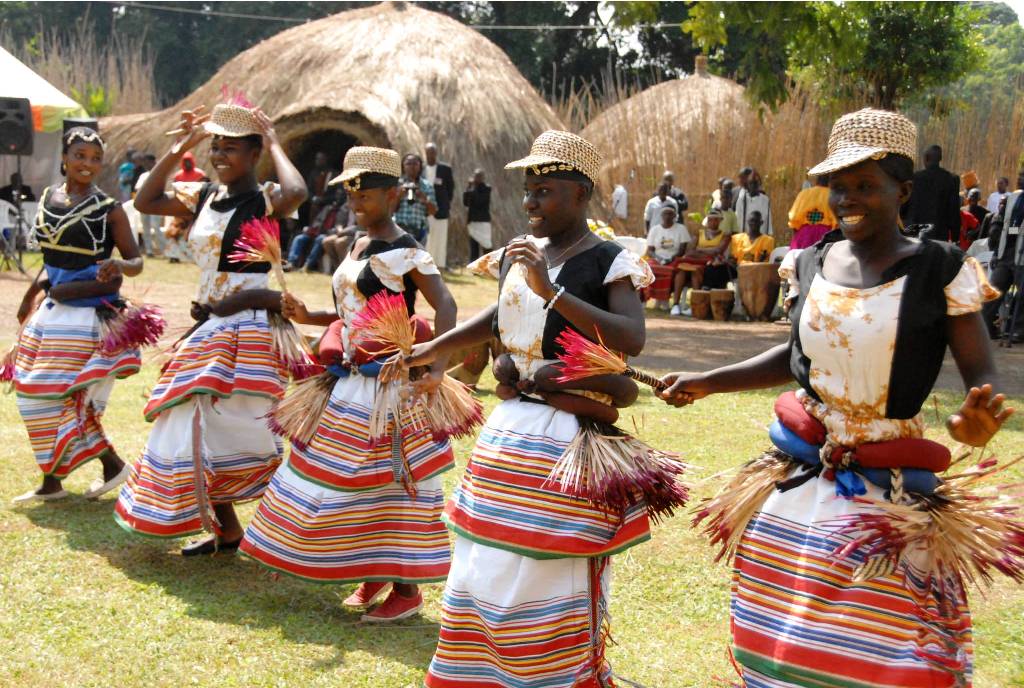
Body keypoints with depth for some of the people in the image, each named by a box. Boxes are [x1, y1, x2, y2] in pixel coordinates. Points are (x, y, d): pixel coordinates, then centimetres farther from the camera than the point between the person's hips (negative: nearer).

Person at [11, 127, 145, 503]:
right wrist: (31, 296, 18)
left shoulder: (108, 209, -7)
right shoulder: (48, 198, 9)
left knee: (65, 396, -7)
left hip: (88, 313, -6)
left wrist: (120, 266, -28)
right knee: (39, 395, 8)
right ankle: (51, 480, 20)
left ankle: (113, 465, 10)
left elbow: (136, 261, -7)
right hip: (52, 309, 6)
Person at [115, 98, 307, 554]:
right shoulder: (204, 196, 11)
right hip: (207, 328, 8)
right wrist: (179, 148, 6)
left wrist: (274, 144, -17)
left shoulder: (264, 201, -10)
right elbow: (145, 201, 10)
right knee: (199, 428, 11)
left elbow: (296, 193, -32)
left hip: (248, 332, -8)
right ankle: (225, 530, 23)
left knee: (234, 429, -9)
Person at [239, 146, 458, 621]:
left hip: (390, 382, -9)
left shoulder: (404, 252, -12)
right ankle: (375, 573, 28)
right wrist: (309, 317, 6)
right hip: (352, 381, 9)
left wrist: (436, 369, -32)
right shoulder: (359, 247, 14)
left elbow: (445, 306, -22)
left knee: (393, 477, -3)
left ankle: (408, 588, 8)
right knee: (356, 476, 13)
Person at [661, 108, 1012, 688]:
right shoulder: (814, 262, 3)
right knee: (784, 634, 17)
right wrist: (709, 382, 11)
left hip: (887, 492, -5)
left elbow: (983, 375, -11)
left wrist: (976, 418, -34)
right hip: (800, 480, 5)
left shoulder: (941, 272, -12)